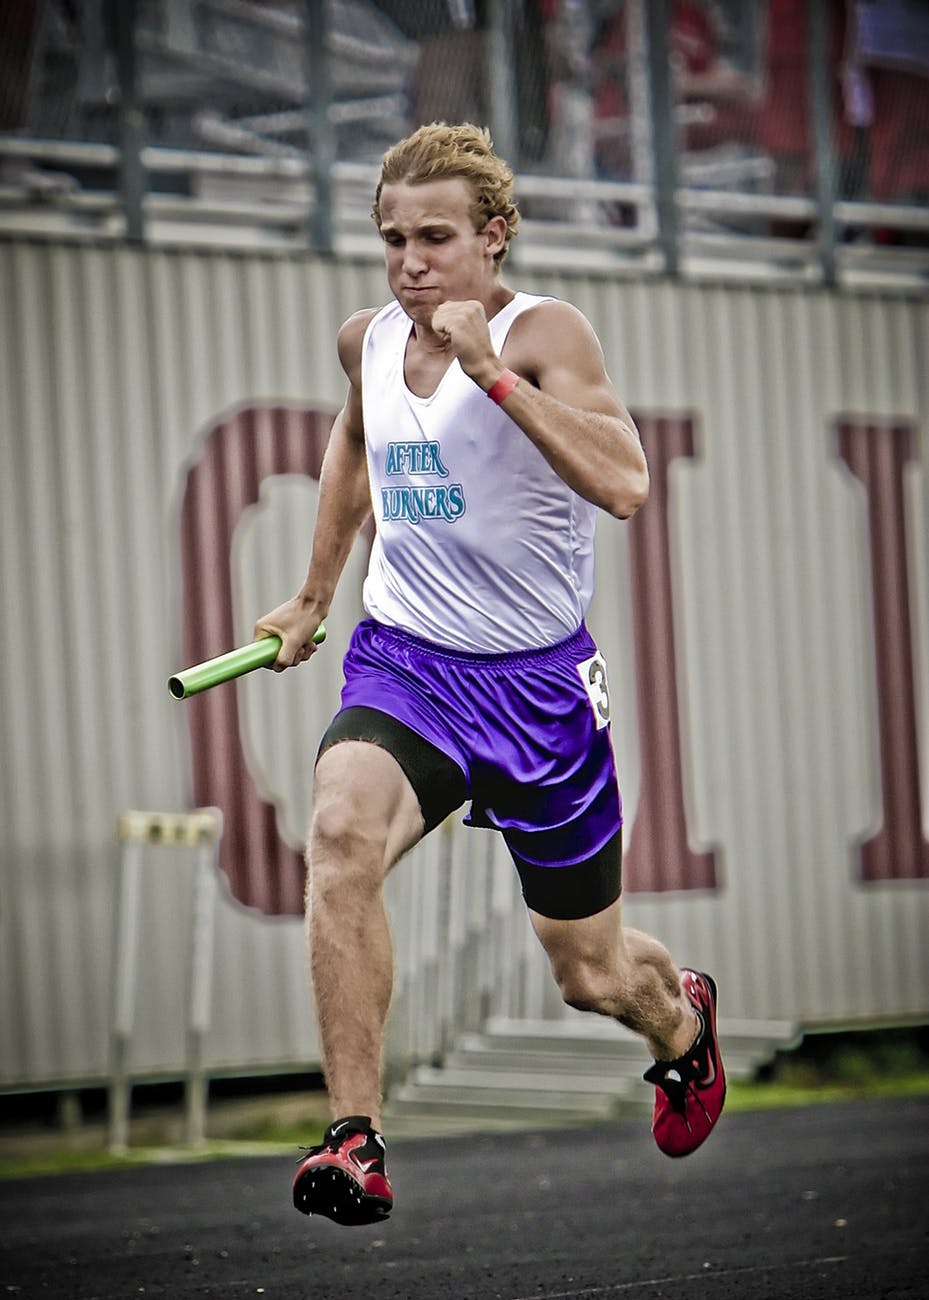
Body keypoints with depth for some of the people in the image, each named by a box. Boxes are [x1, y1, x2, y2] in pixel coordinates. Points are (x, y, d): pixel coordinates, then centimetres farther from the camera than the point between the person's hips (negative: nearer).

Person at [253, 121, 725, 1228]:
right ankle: (354, 1138, -30)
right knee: (340, 835, -31)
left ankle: (681, 1019, 49)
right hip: (402, 660, 3)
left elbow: (622, 485, -31)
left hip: (536, 680, -3)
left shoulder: (543, 334, -14)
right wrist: (313, 598, 29)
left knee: (591, 973, 11)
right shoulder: (365, 340, 3)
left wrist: (491, 372, -34)